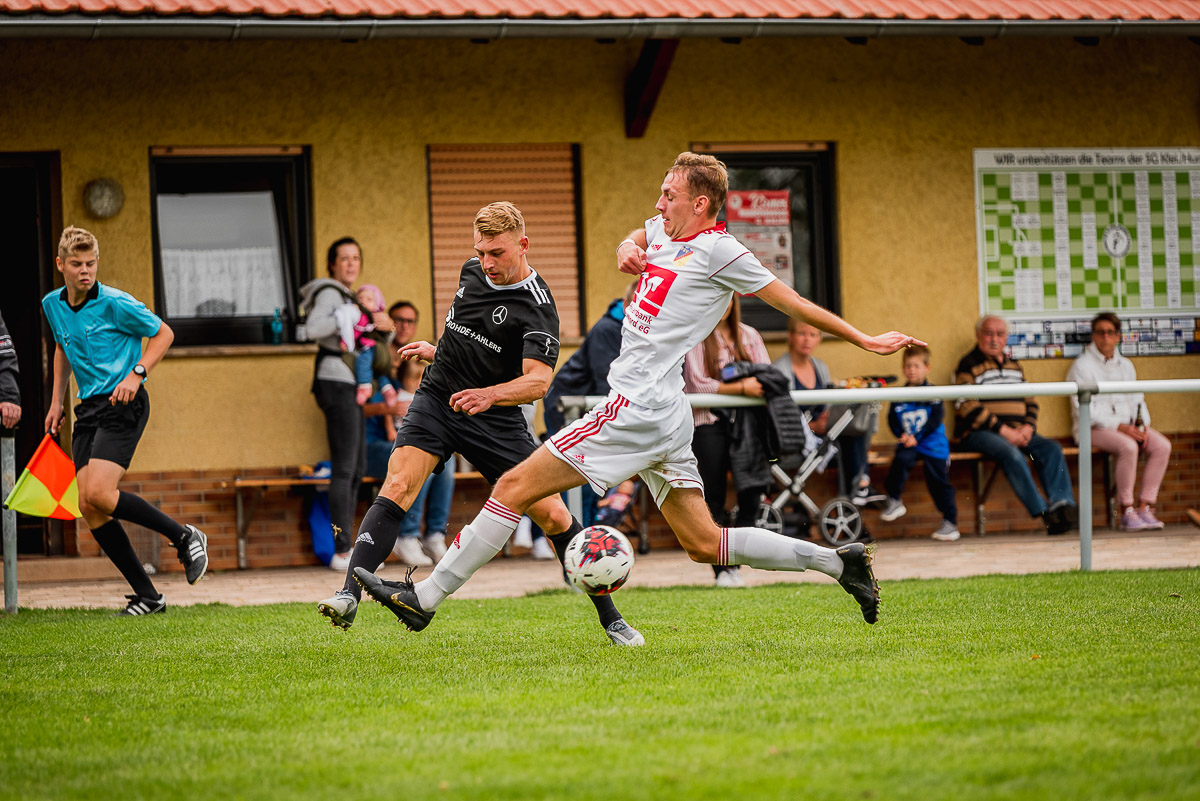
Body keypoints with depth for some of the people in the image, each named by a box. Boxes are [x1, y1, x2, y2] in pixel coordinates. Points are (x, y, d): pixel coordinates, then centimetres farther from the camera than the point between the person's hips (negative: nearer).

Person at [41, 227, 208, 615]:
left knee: (99, 493, -21)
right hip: (88, 409, 7)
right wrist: (56, 402, 22)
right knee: (88, 507, -3)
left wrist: (136, 373, -13)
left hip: (122, 405, -7)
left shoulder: (116, 303, -12)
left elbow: (163, 333, -1)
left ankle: (185, 537, -3)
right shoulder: (52, 305, 8)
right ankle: (147, 596, 2)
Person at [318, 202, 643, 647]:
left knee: (553, 516, -6)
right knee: (397, 486, -20)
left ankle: (611, 619, 11)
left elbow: (538, 380, -32)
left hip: (496, 422, -4)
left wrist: (490, 394, -47)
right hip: (437, 401, 4)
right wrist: (438, 351, 25)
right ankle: (349, 597, -30)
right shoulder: (472, 272, 4)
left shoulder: (537, 308, -18)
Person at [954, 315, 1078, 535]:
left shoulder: (1014, 366, 22)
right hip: (978, 433, -7)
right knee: (1011, 453, -34)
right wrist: (1003, 430, -16)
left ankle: (1063, 506, -30)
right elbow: (967, 407, -11)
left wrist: (1028, 427, -2)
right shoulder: (968, 366, 0)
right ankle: (1044, 513, -36)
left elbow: (1031, 401, 21)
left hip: (1016, 432, 7)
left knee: (1052, 449, -17)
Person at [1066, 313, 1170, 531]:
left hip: (1127, 425, 6)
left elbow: (1137, 401, 18)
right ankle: (1127, 512, -27)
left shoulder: (1126, 366, 18)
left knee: (1162, 446, -19)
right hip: (1094, 429, -6)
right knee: (1128, 447, -35)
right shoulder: (1082, 366, -3)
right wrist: (1120, 427, -19)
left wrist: (1142, 425, -5)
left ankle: (1144, 507, -18)